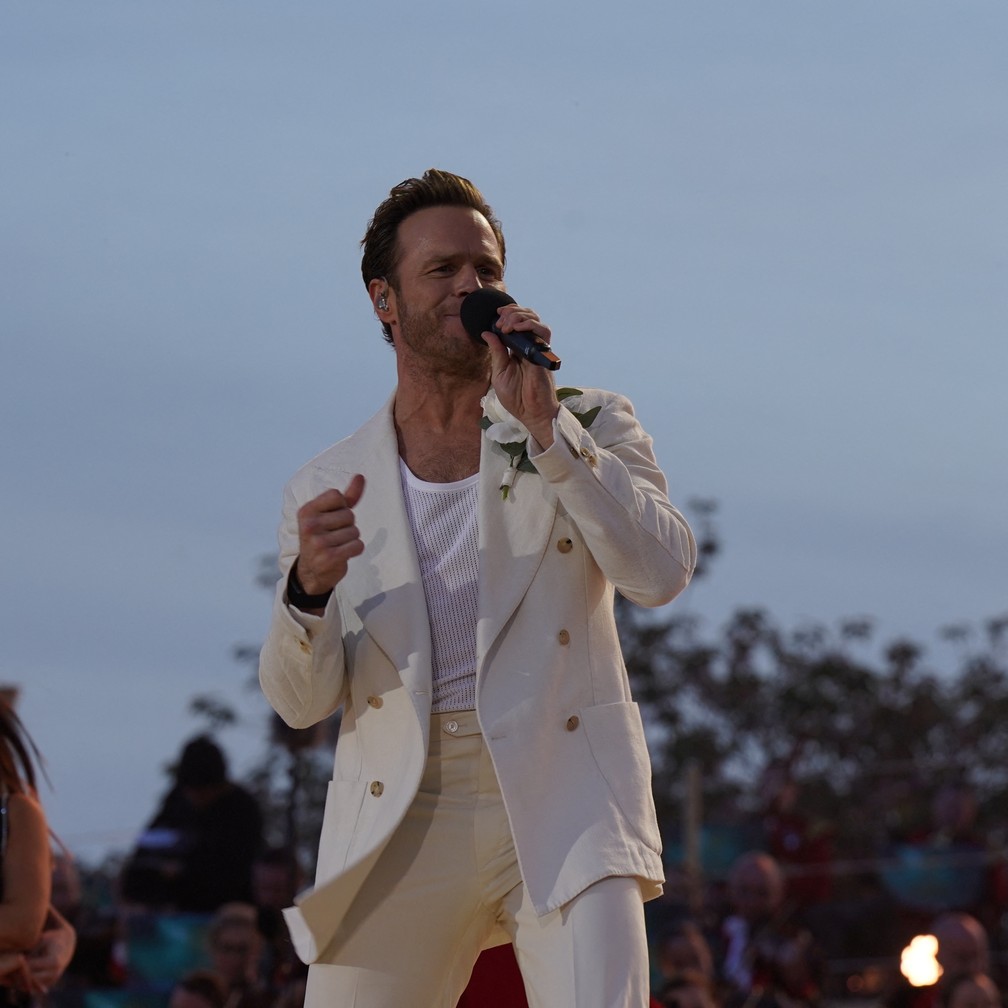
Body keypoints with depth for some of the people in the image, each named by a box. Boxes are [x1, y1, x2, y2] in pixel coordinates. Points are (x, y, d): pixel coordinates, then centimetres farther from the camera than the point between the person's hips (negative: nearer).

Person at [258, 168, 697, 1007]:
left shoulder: (589, 427, 11)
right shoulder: (327, 490, 13)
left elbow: (661, 573, -7)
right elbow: (300, 701, 7)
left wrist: (544, 425, -12)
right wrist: (310, 586, -13)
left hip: (561, 809, -2)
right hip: (401, 828, 2)